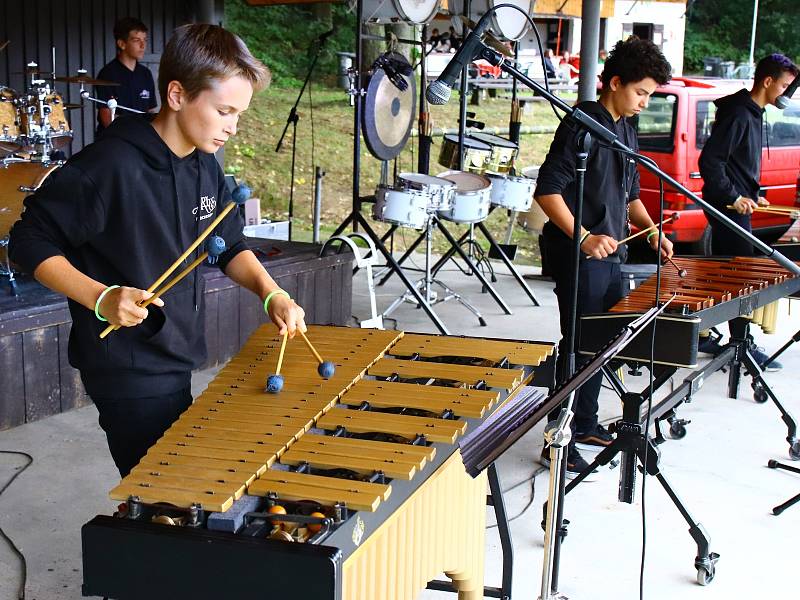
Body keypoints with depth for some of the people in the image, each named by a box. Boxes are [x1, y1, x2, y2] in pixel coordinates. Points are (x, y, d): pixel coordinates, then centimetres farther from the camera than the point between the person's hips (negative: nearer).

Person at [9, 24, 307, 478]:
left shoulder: (206, 166, 3)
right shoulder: (111, 165, -22)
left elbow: (231, 245, 12)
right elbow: (32, 241, -17)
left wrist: (272, 294, -5)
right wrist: (101, 298, -28)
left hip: (177, 359, 8)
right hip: (127, 371, -8)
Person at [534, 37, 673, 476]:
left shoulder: (626, 130, 14)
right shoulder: (582, 124, -13)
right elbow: (547, 190, -18)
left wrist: (651, 230, 9)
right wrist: (584, 237, -26)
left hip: (611, 254, 9)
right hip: (580, 259, -9)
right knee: (578, 346, -5)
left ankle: (586, 424, 30)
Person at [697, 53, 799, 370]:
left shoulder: (752, 113, 15)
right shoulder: (738, 114, -17)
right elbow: (709, 161, -22)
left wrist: (753, 195, 16)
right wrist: (735, 197, -21)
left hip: (736, 205, 10)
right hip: (729, 209, -10)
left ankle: (702, 336, 20)